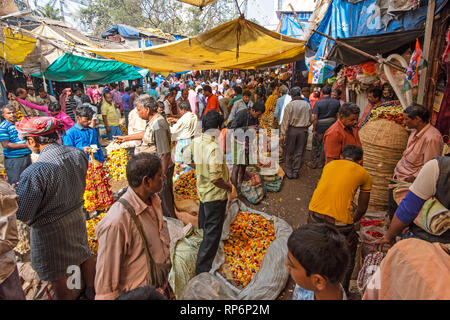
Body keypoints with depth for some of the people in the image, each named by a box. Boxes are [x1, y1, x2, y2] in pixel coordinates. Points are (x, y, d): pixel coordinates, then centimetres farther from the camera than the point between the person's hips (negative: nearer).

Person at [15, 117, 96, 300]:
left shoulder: (34, 172, -29)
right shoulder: (78, 154, -11)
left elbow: (23, 216, -20)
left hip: (50, 229, -6)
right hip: (77, 216, 7)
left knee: (58, 277, 15)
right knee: (84, 255, 26)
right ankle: (91, 291, 47)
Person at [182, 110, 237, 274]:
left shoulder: (196, 141, -6)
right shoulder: (214, 147, -30)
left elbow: (186, 159, 8)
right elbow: (216, 178, -31)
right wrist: (230, 188, -16)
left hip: (202, 190, 9)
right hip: (215, 195, -9)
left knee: (205, 225, 31)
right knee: (213, 231, 5)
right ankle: (203, 269, 17)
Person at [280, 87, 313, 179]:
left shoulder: (290, 105, -10)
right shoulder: (307, 105, -1)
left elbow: (286, 121, -10)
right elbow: (311, 120, 7)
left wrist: (283, 134, -5)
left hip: (292, 130, -2)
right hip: (303, 131, 2)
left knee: (289, 152, 10)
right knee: (299, 152, 11)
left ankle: (289, 173, 17)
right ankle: (295, 172, 19)